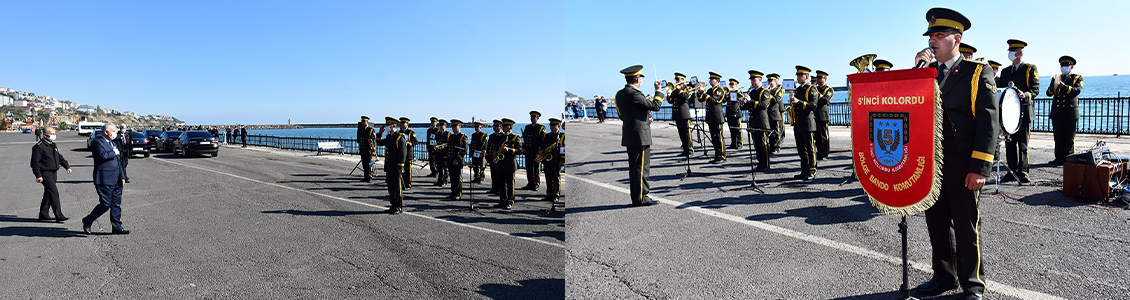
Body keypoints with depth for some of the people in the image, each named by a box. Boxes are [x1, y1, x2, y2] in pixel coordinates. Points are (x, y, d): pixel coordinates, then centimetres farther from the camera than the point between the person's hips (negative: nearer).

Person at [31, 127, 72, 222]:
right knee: (54, 192, -15)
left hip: (54, 173, 9)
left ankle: (43, 214, 25)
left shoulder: (54, 145, 16)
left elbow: (59, 157, 26)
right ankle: (58, 216, -17)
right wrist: (38, 175, -17)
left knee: (48, 193, 15)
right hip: (45, 174, -9)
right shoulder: (39, 146, -11)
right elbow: (35, 162, -13)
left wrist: (67, 166, 13)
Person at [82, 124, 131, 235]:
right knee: (105, 204, -8)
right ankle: (87, 221, 10)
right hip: (105, 180, -8)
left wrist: (123, 177, 16)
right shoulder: (97, 142, -5)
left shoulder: (113, 144, 21)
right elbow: (103, 155, -24)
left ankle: (116, 227, 12)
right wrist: (114, 153, -6)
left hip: (116, 180, 8)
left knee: (116, 204, 8)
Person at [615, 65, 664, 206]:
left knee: (633, 168, 13)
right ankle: (641, 198, -1)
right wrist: (658, 90, -2)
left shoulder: (620, 94, 11)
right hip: (640, 136, -10)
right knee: (642, 168, -4)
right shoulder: (634, 94, -19)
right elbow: (655, 106, -16)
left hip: (628, 136, 10)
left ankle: (636, 197, 18)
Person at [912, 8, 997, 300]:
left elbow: (988, 122, -9)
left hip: (962, 169, -5)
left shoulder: (977, 72, -3)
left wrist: (979, 168, -17)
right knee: (937, 224, 13)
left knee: (967, 229, 5)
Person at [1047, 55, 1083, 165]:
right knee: (1058, 138, 3)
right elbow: (1049, 93, 7)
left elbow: (1077, 90, -12)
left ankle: (1069, 159, 7)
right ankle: (1060, 158, 8)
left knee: (1069, 138, 0)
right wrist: (1054, 85, -14)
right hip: (1057, 113, 3)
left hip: (1070, 113, -3)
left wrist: (1063, 86, -26)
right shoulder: (1056, 78, 16)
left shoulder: (1077, 78, 6)